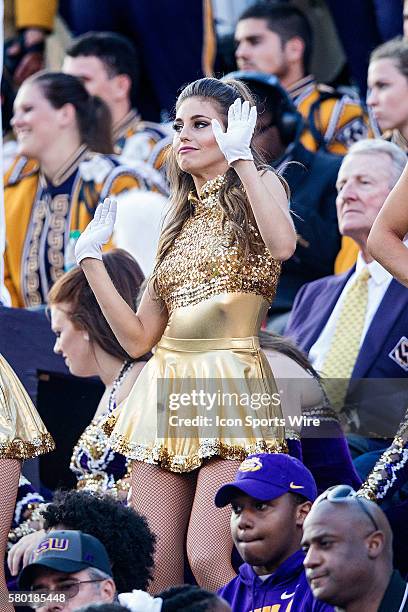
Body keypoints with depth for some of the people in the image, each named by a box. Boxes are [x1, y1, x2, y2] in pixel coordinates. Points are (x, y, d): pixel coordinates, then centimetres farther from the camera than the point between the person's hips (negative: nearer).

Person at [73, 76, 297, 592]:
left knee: (207, 560, -17)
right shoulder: (180, 221, 21)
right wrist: (91, 260, 10)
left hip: (230, 384, -6)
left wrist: (240, 157, -18)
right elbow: (138, 338, 16)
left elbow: (283, 245, -22)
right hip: (165, 390, 6)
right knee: (154, 570, -2)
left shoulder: (259, 187, 5)